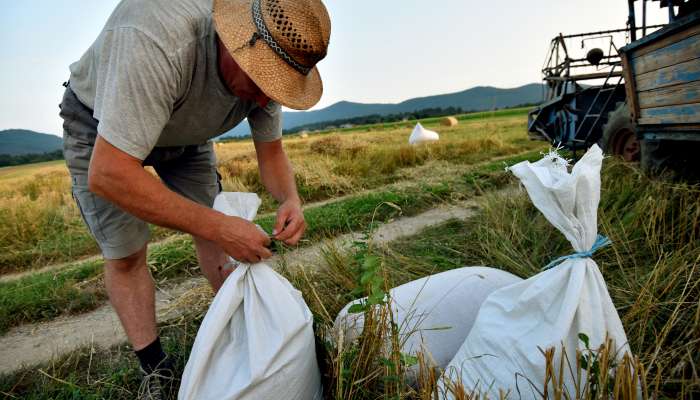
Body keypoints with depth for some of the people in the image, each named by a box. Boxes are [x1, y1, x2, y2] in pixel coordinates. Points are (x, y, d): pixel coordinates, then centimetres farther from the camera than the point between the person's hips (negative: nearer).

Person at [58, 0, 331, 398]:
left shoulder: (268, 64, -22)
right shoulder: (157, 42, -43)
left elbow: (271, 150, -8)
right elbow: (107, 174, -44)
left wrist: (290, 199, -29)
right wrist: (218, 226, -42)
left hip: (185, 131, 5)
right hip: (100, 131, -4)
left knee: (214, 232, -1)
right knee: (125, 254, -4)